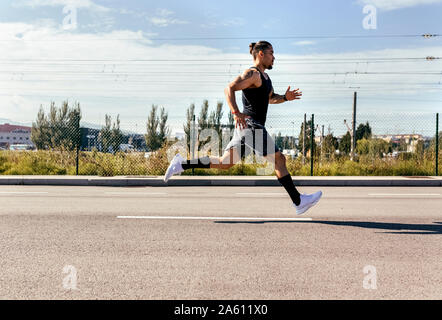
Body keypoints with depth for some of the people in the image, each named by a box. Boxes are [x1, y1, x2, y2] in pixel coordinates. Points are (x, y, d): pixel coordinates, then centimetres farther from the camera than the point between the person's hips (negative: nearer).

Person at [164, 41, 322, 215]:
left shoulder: (265, 76, 20)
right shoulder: (252, 74, -11)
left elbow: (270, 98, 33)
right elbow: (229, 89, -22)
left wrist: (285, 97, 13)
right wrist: (236, 113, -32)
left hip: (246, 127, 10)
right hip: (250, 125, -10)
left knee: (225, 163, 9)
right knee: (279, 159, -6)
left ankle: (181, 164, 9)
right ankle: (299, 202, 0)